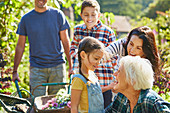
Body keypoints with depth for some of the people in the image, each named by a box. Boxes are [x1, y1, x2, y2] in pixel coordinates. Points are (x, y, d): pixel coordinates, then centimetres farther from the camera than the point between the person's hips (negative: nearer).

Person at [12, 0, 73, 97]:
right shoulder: (26, 19, 5)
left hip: (57, 67, 0)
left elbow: (65, 42, 5)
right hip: (36, 68, 0)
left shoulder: (58, 14, 3)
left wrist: (71, 66, 1)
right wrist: (15, 71, 6)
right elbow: (20, 46, 8)